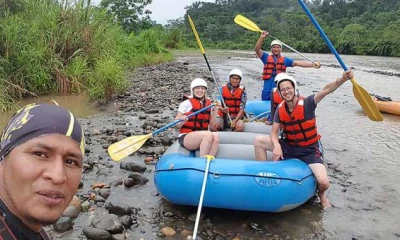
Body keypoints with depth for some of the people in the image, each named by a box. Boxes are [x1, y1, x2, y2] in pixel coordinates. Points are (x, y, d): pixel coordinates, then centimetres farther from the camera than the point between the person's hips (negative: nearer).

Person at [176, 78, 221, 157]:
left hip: (202, 137, 5)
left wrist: (216, 109, 1)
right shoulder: (187, 103, -4)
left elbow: (212, 124, 12)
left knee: (216, 136, -27)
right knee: (208, 134, -32)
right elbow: (177, 124, -5)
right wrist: (182, 121, -27)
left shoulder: (209, 103, 12)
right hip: (185, 137, -5)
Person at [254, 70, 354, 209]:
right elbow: (274, 132, -4)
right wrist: (277, 146, -25)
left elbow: (326, 90, -34)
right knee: (258, 141, -8)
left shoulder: (307, 103, -17)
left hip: (309, 150, -4)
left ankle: (321, 194, 20)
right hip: (288, 146, 4)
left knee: (323, 183, -21)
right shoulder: (280, 109, -4)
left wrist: (342, 79, -52)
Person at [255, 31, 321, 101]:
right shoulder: (267, 58, 4)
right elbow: (257, 49, -7)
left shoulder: (284, 60, 6)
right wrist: (262, 38, -22)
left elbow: (298, 63, -4)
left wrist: (312, 64, -16)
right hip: (267, 92, 0)